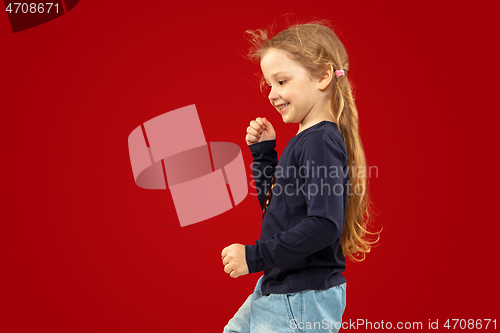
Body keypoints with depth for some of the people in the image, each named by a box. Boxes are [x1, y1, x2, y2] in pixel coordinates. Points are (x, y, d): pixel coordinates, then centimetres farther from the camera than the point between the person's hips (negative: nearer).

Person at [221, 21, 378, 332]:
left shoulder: (321, 141, -21)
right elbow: (273, 204, 18)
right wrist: (263, 152, 7)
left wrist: (255, 256, -24)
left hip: (303, 301, -10)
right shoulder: (305, 140, 9)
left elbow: (325, 225, -30)